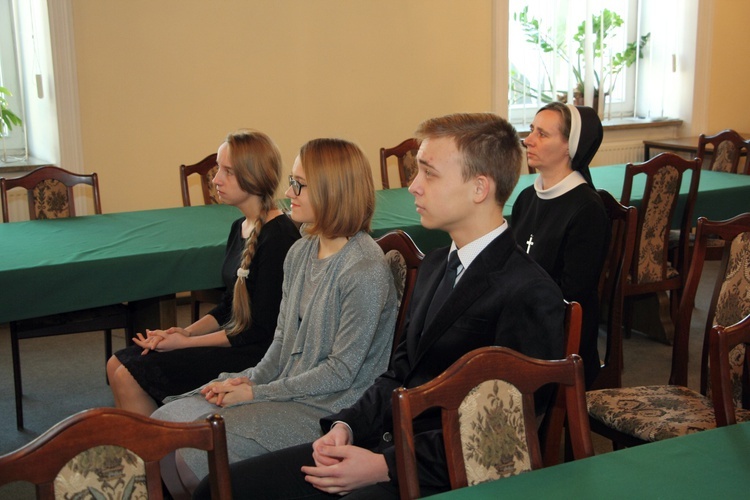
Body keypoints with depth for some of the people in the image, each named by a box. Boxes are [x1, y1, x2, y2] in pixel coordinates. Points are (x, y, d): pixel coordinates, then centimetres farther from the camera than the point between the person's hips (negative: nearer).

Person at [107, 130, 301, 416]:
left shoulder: (279, 237, -18)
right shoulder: (240, 228, 11)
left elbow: (262, 331, -18)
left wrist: (186, 343, -14)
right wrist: (186, 331, 0)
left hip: (258, 354, -9)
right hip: (232, 339, 9)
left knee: (131, 377, -13)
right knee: (118, 364, 3)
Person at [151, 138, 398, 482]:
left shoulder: (366, 270, -19)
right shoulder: (300, 253, 8)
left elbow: (341, 372, -18)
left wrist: (258, 393, -14)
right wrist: (251, 379, -4)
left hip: (327, 408, -8)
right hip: (284, 386, 8)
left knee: (199, 448, -20)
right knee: (165, 419, -1)